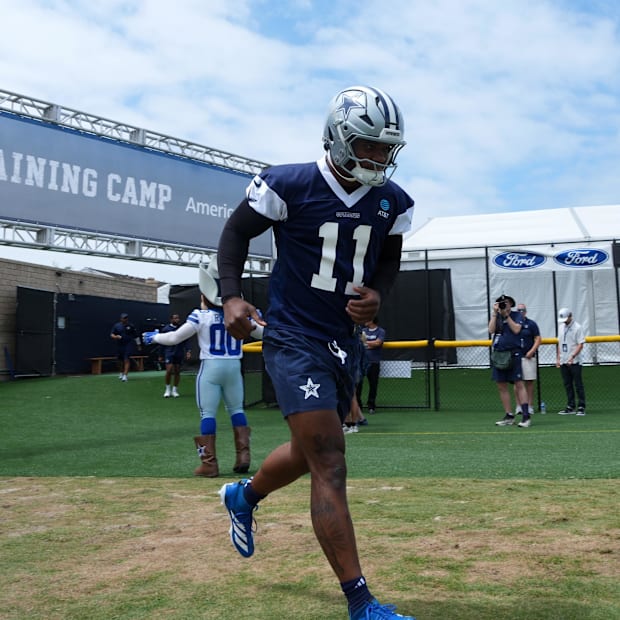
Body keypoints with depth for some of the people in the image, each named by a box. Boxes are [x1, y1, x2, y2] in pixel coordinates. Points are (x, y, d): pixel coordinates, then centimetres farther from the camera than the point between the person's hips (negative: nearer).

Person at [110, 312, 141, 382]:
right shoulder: (116, 326, 3)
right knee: (120, 360, 10)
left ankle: (125, 375, -14)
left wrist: (138, 345, 12)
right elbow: (111, 335, 3)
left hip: (129, 344, -2)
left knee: (127, 359, -12)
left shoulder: (131, 326, 1)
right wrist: (115, 336, -20)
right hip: (120, 345, 2)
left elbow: (136, 336, 8)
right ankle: (121, 373, 32)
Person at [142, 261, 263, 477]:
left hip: (210, 368, -3)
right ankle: (243, 455, 11)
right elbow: (262, 333, 14)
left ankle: (209, 463, 1)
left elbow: (174, 338, -4)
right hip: (234, 367, 4)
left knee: (207, 414, 2)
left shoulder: (200, 316, -10)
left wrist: (153, 337, 12)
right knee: (236, 410, 16)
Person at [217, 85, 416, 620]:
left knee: (310, 452, 22)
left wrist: (378, 294, -5)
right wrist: (233, 296, -15)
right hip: (294, 339, -7)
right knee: (330, 468, -13)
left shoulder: (392, 201, 3)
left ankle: (243, 496, 54)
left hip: (344, 341, 7)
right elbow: (237, 232, -1)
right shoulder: (289, 185, -13)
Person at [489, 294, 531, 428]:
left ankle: (526, 416, -12)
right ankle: (509, 416, 13)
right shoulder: (495, 316, 14)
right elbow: (491, 330, -2)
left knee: (519, 383, -11)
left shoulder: (517, 315, 4)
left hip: (513, 353, -5)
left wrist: (506, 315, -9)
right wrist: (495, 313, -6)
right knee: (501, 386, 5)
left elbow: (516, 329, -11)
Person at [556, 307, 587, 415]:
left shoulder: (577, 327, -7)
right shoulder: (561, 327, 14)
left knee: (578, 385, -4)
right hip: (563, 362, 7)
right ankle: (570, 407, 14)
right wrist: (558, 358, 13)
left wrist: (572, 356, -22)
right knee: (567, 385, 9)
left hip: (574, 361, -6)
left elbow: (581, 344, -12)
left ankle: (581, 407, 0)